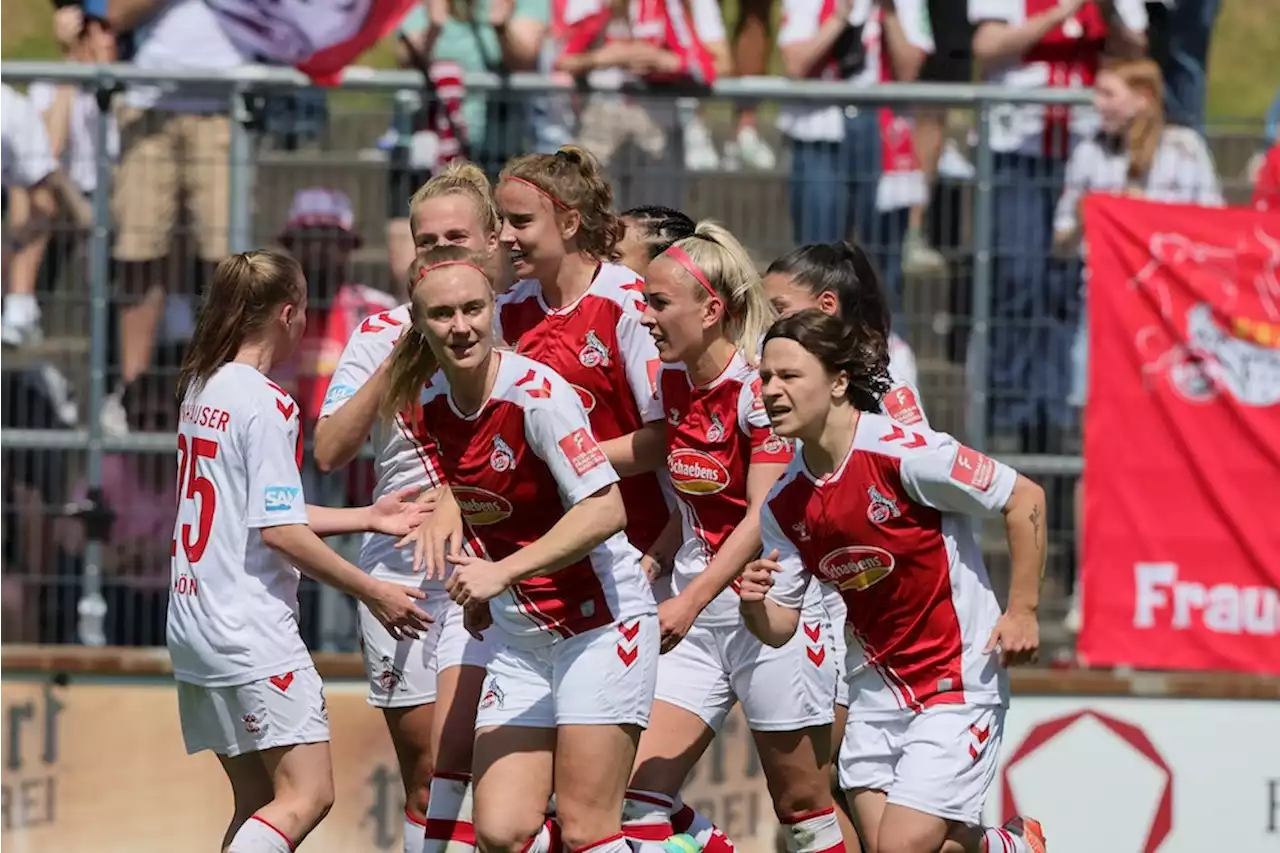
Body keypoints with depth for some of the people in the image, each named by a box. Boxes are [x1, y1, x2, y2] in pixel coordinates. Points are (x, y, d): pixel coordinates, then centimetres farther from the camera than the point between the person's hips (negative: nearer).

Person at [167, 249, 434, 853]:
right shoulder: (268, 406, -13)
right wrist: (374, 594, -10)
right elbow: (280, 531, -18)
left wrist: (367, 518, 22)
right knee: (307, 794, -9)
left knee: (259, 802, 12)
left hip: (194, 624, 9)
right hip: (252, 632, -9)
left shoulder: (202, 389, 13)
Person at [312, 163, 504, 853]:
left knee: (453, 748, -20)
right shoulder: (381, 334, 6)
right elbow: (330, 452, -4)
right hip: (398, 561, 2)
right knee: (422, 770, 6)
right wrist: (397, 362, -12)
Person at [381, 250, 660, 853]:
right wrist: (480, 589, 10)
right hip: (519, 636, 7)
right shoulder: (428, 407, 2)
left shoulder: (535, 392, -19)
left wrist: (502, 572, -28)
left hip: (600, 620, -7)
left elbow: (605, 511, -26)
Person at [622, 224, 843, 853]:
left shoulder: (762, 387, -15)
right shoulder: (671, 382, 6)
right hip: (697, 617, 7)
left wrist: (691, 601, -29)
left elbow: (761, 519, -21)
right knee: (639, 796, -5)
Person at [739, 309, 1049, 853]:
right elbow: (781, 627, 3)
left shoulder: (903, 452, -21)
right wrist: (754, 606, -20)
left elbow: (1025, 500, -14)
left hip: (958, 680, -6)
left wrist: (1022, 611, -13)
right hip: (877, 684, 6)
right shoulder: (784, 505, -1)